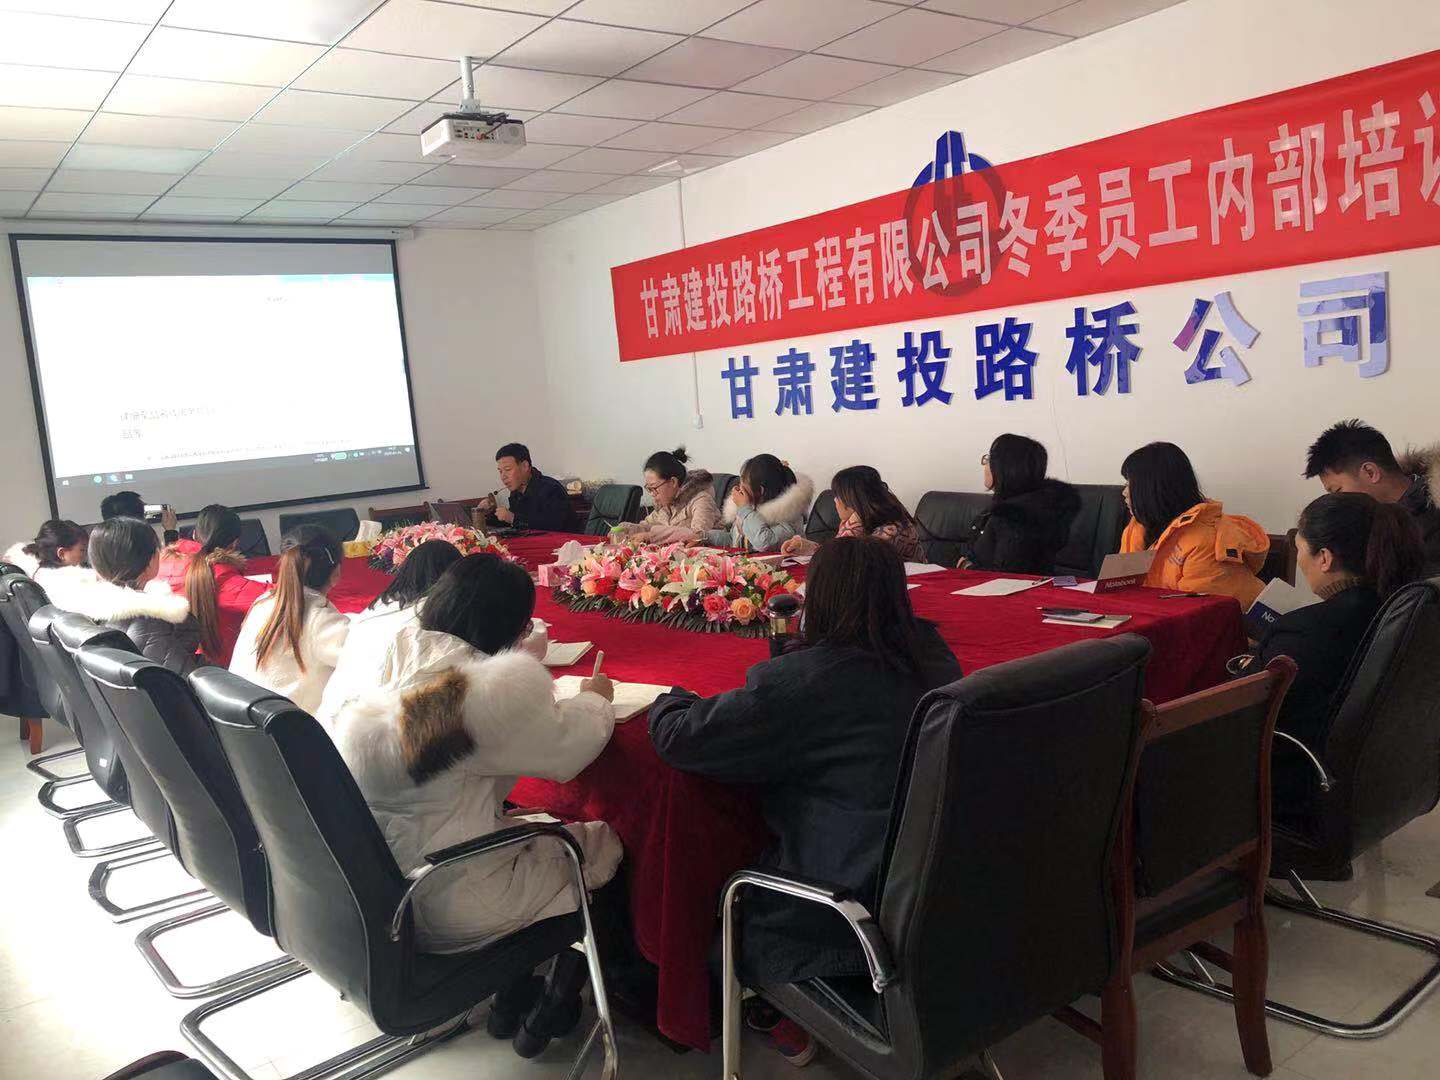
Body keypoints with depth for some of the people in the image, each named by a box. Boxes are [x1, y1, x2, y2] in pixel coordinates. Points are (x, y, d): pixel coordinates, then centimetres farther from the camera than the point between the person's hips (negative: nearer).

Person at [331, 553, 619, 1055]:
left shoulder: (392, 651, -2)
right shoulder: (501, 686, -22)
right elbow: (568, 748, -9)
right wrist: (596, 697, 12)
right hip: (450, 908, -7)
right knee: (605, 843, 14)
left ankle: (511, 994, 30)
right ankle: (554, 1008, 27)